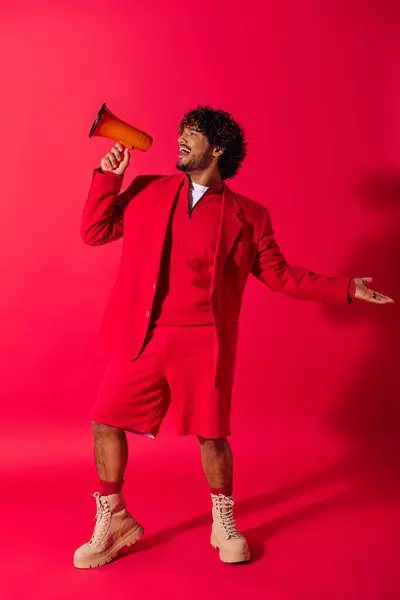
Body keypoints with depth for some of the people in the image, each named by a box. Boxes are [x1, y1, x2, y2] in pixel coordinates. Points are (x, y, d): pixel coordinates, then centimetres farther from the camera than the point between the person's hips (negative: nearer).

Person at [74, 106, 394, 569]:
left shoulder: (247, 215, 3)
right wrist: (108, 176, 1)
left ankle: (223, 525, 31)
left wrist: (346, 289, 1)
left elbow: (280, 276, 6)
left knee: (211, 433, 5)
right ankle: (114, 523, 27)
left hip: (203, 342, -2)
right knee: (106, 422, 5)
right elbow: (94, 232, 11)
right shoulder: (147, 192, 9)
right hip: (141, 337, 3)